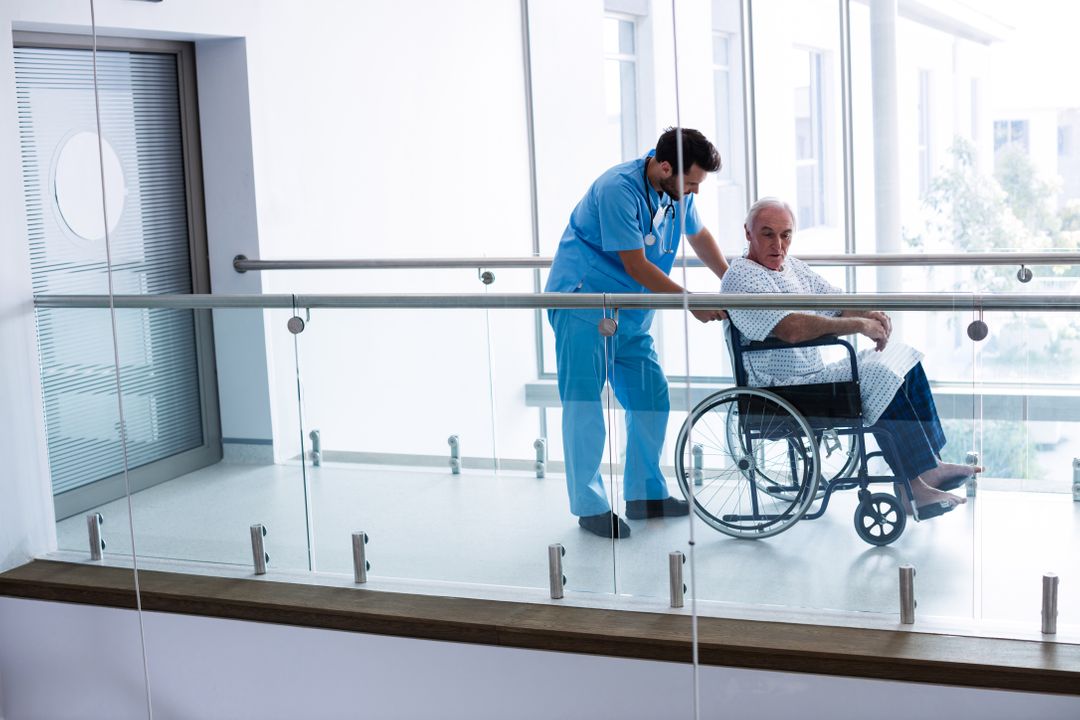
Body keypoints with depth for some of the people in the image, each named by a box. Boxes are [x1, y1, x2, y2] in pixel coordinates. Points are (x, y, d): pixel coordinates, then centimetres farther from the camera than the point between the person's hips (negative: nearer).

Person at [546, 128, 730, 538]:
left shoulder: (676, 190, 2)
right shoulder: (618, 189, -24)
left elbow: (698, 236, 22)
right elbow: (637, 267, -23)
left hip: (630, 311, 8)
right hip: (583, 303, -8)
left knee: (651, 398, 7)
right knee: (584, 403, -7)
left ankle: (645, 495, 19)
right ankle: (589, 506, 0)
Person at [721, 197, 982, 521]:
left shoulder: (792, 267, 17)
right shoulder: (741, 278, -14)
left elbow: (837, 303, 15)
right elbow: (792, 328, -28)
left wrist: (870, 314, -9)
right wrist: (857, 325, -24)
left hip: (814, 374, 10)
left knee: (904, 358, 4)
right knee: (879, 376, -23)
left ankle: (930, 464, 2)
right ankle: (912, 486, -21)